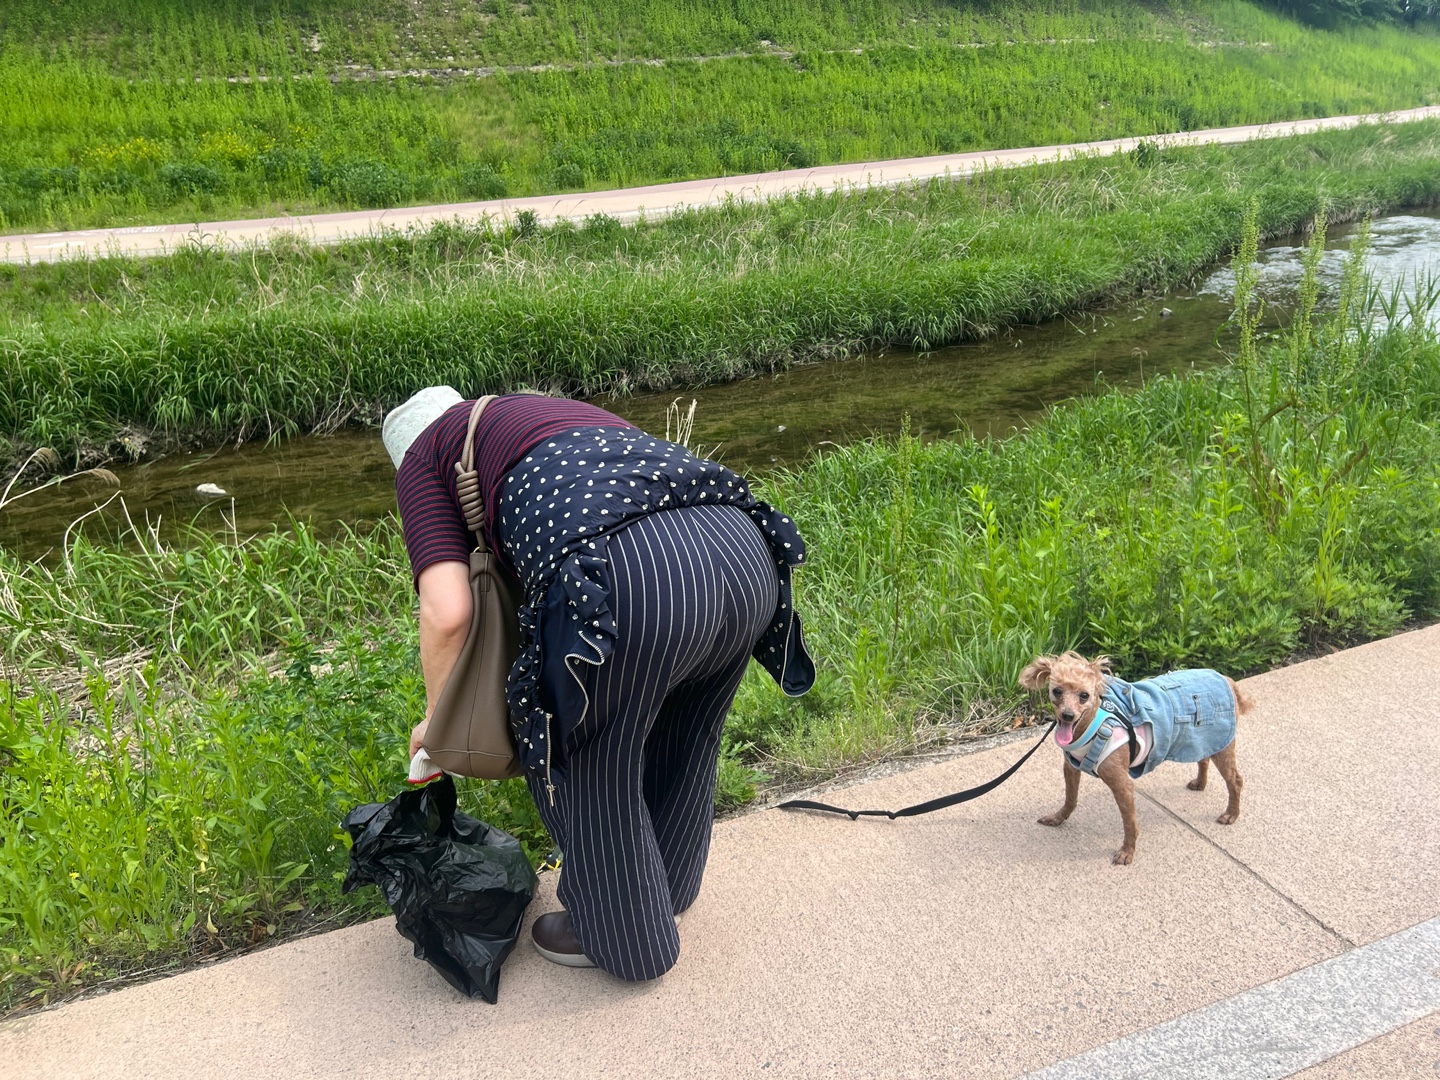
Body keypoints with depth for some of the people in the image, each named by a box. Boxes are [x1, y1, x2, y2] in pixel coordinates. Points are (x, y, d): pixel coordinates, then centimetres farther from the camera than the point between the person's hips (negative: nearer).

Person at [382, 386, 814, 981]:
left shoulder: (422, 455, 23)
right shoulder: (566, 411, 41)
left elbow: (447, 612, 7)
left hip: (626, 576, -8)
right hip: (747, 551, 8)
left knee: (585, 768, 20)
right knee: (680, 741, 32)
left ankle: (625, 935, 40)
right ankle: (666, 886, 57)